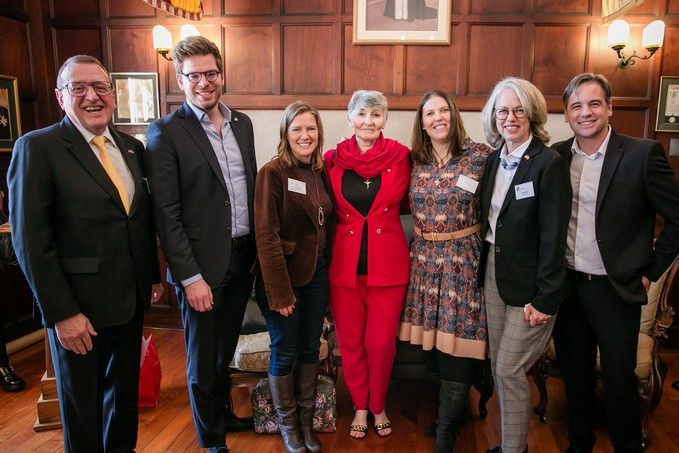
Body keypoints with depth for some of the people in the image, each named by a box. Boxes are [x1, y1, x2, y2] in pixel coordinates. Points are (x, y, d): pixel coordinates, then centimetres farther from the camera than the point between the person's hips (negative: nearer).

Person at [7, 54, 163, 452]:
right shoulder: (38, 148, -12)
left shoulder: (132, 147, 6)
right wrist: (61, 313, -17)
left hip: (131, 300, 6)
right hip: (79, 307, -5)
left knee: (125, 388, 23)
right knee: (82, 403, 15)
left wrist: (154, 276, 13)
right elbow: (31, 240, -15)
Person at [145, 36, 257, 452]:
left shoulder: (242, 123, 8)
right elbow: (166, 212, -14)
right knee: (203, 358, 12)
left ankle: (225, 413, 46)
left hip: (243, 257, 6)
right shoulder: (167, 132, -11)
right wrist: (190, 277, -16)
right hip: (203, 264, -5)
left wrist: (257, 251, 11)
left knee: (226, 349, 23)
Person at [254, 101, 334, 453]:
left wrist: (328, 270, 4)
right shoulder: (272, 173, -14)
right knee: (284, 352, 9)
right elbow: (266, 236, -17)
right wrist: (280, 292, -18)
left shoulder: (322, 173, 5)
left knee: (310, 348, 15)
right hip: (283, 277, -5)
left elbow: (328, 226, 11)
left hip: (316, 273, 6)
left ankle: (306, 421, 34)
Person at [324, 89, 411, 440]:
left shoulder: (401, 157, -3)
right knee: (350, 341, 12)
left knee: (382, 342, 7)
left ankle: (378, 406, 33)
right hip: (344, 264, 1)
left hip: (387, 264, -1)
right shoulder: (333, 159, 0)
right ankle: (360, 406, 35)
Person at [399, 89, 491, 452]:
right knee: (435, 339, 10)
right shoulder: (414, 160, 5)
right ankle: (451, 410, 33)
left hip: (464, 261, -3)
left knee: (458, 347, -1)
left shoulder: (480, 155, -5)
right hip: (424, 260, 4)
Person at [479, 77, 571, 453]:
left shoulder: (549, 164, -14)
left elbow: (553, 238, -16)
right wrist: (485, 265, 5)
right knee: (498, 366, 14)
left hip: (528, 283, -6)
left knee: (509, 370, 1)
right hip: (493, 274, 6)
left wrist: (544, 299, -17)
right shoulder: (494, 159, 6)